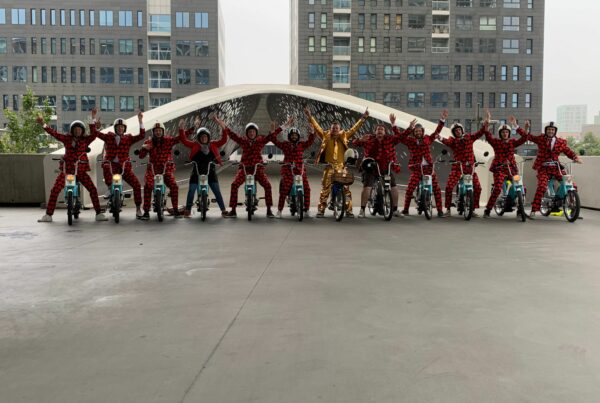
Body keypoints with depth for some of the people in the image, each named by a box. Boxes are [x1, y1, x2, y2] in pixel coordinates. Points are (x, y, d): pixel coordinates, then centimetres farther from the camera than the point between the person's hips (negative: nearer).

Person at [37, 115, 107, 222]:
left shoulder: (86, 140, 4)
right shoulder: (67, 139, 5)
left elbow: (95, 133, -11)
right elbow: (54, 133, -4)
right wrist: (43, 124, -17)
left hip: (81, 170, 0)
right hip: (67, 169, 0)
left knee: (93, 189, -8)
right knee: (54, 190, -6)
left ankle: (98, 214, 1)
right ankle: (48, 215, 1)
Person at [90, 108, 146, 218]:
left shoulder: (128, 138, 7)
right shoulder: (108, 137, 8)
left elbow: (142, 135, -6)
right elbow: (94, 132, 2)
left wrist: (140, 121, -14)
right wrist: (94, 118, -7)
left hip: (124, 166, 1)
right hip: (111, 164, -1)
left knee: (137, 185, -11)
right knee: (106, 167, -40)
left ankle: (138, 208, 0)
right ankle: (109, 188, -23)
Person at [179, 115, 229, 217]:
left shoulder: (213, 145, 3)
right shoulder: (194, 145, 1)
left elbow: (224, 139, -5)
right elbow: (184, 140, -6)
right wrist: (181, 129, -20)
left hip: (210, 173, 1)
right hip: (197, 173, 0)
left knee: (217, 192, 0)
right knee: (191, 191, 0)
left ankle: (223, 210, 7)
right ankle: (187, 210, 11)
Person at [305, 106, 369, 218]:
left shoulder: (344, 136, 9)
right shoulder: (325, 136, 7)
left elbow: (354, 128, 9)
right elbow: (317, 127, 4)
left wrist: (363, 118, 5)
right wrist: (310, 117, -1)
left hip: (341, 166, 1)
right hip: (329, 167, -1)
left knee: (346, 188, -1)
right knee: (325, 189, -2)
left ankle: (348, 210, 5)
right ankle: (321, 210, 4)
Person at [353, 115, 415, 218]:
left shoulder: (390, 139, 2)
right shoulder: (369, 139, -3)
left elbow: (401, 135, -5)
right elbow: (354, 143, -5)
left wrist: (410, 128, -19)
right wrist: (360, 140, -27)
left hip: (386, 168, 2)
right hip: (371, 168, -2)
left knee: (394, 187, 1)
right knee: (366, 187, -12)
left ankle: (395, 210, 17)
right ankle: (362, 210, 0)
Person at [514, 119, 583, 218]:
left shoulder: (561, 142, 8)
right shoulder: (540, 139, 5)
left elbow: (569, 152, 10)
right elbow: (526, 135, 5)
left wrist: (576, 158, -12)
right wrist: (515, 125, 1)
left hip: (556, 168, 3)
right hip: (543, 168, -2)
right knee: (541, 186, -24)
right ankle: (534, 210, -18)